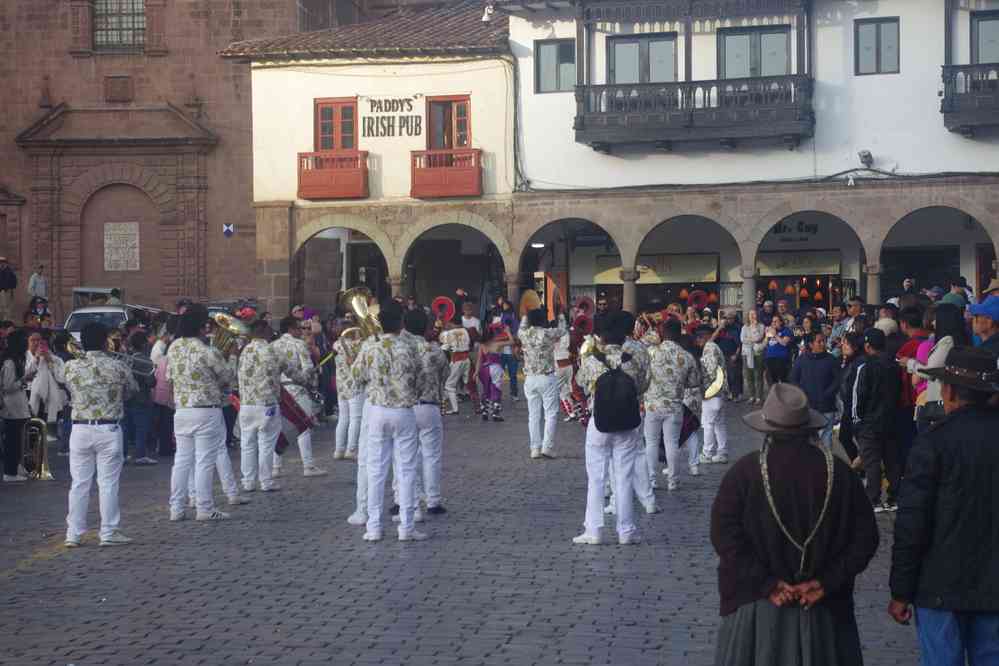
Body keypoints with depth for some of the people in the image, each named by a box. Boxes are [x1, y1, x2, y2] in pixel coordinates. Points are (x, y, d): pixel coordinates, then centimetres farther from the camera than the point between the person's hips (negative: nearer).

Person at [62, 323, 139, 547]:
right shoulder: (118, 367, -7)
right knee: (108, 483, 4)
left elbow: (70, 390, 9)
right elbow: (133, 389, 9)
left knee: (79, 483, 8)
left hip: (80, 429, 2)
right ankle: (108, 533, 6)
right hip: (109, 429, -2)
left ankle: (74, 534, 11)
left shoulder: (71, 367, -4)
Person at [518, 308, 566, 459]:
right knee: (551, 414, 1)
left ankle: (535, 448, 8)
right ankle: (547, 447, -7)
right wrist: (561, 317, 33)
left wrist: (526, 316, 44)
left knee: (534, 415, 8)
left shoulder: (524, 334, 0)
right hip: (547, 379, -4)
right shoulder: (548, 333, -9)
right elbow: (562, 330, 12)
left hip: (530, 379, 4)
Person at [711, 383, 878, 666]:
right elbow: (865, 536, -3)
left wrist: (766, 584, -12)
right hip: (824, 611, 2)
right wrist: (827, 582, -5)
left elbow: (724, 535, -14)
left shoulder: (745, 471, -9)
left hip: (757, 604, -2)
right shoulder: (839, 472, -3)